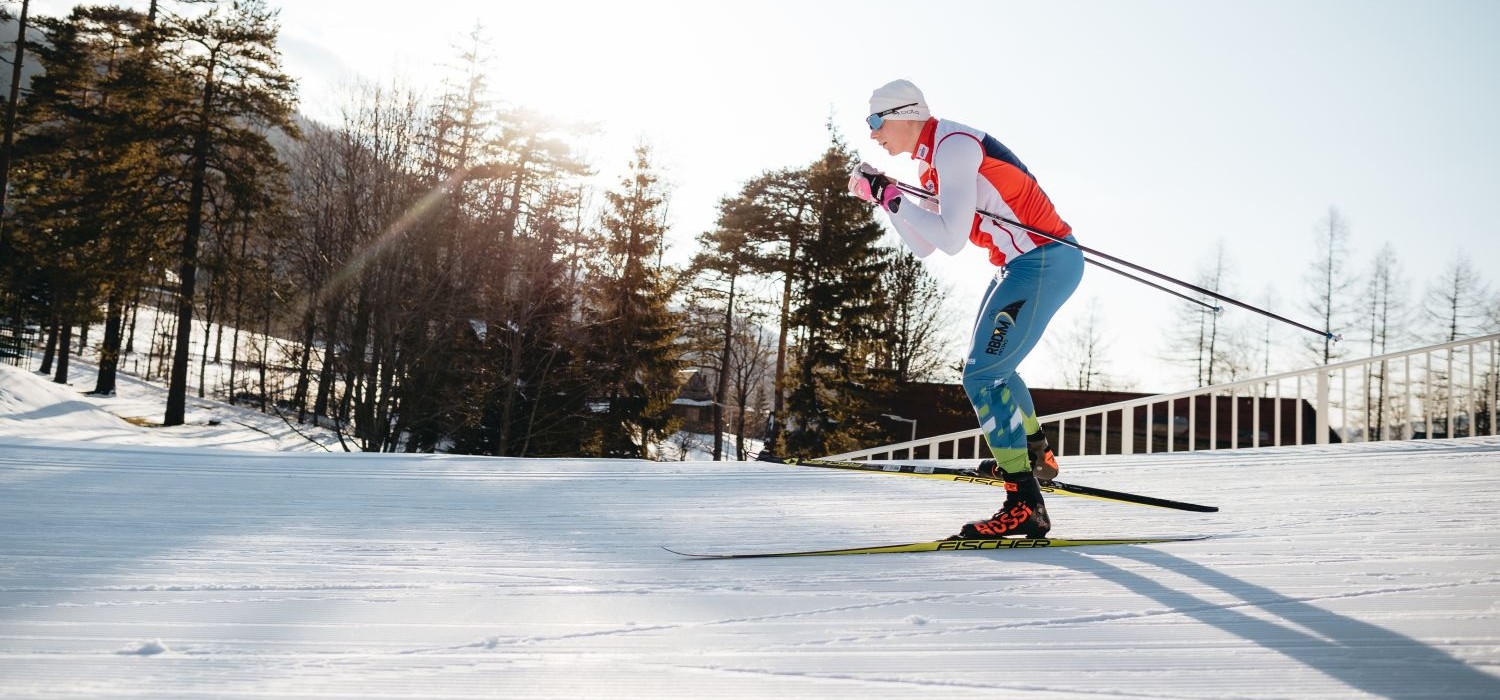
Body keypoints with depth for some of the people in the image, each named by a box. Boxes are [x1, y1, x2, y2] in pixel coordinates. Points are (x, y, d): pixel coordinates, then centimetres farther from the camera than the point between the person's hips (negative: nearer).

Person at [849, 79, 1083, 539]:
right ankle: (1034, 455, 45)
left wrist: (893, 198, -17)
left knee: (981, 376, -15)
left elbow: (950, 240, -26)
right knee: (989, 365, 25)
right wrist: (882, 197, 8)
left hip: (1044, 263, -11)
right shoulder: (932, 162, 13)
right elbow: (923, 248, 14)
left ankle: (1025, 506, -14)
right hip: (1022, 266, 11)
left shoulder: (953, 146, -17)